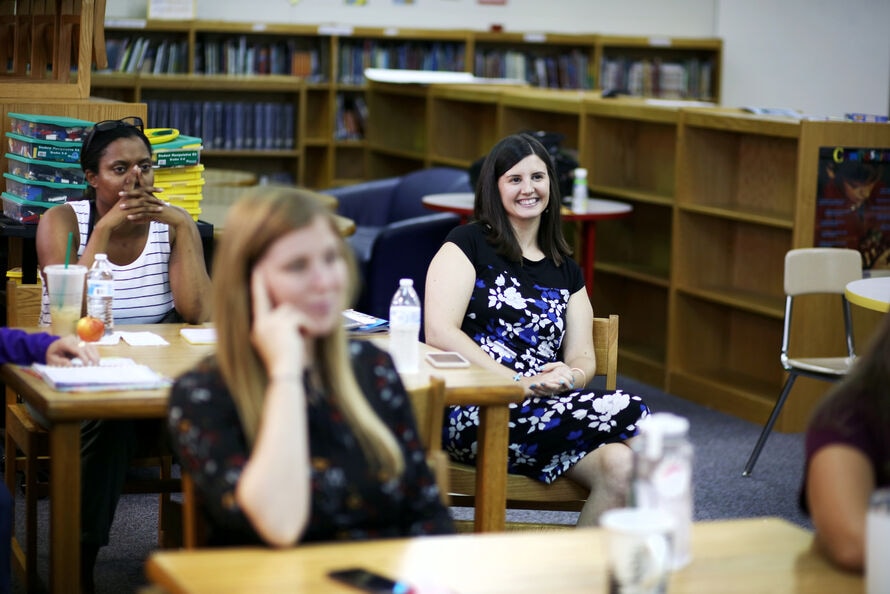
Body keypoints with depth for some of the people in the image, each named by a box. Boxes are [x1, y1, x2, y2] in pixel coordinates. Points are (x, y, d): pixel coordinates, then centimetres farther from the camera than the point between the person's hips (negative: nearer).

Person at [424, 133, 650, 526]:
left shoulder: (566, 272, 23)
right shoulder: (468, 245, 7)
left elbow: (583, 358, 16)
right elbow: (439, 333, -7)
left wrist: (570, 376, -10)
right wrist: (520, 383, -14)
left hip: (551, 412, 5)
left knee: (622, 465, -29)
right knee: (627, 412, -27)